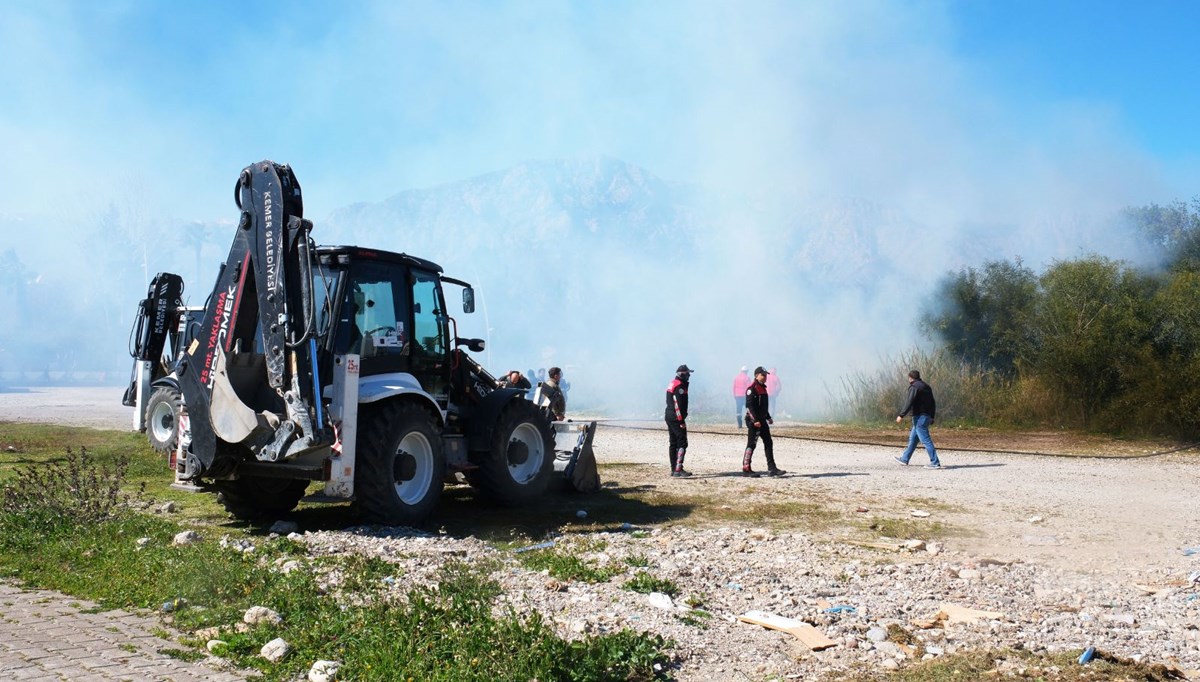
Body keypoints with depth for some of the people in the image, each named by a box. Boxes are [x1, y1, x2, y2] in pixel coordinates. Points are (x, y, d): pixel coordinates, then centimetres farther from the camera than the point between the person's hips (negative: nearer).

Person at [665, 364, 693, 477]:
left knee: (673, 443, 13)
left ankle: (674, 469, 17)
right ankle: (678, 469, -14)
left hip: (669, 417, 10)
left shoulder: (672, 383, 15)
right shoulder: (680, 386, -16)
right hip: (676, 418, -10)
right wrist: (682, 421, -20)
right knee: (682, 443, -9)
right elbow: (679, 405, -21)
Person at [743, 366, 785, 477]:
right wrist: (755, 420, -24)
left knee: (768, 443, 8)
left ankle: (771, 468, 11)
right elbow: (749, 406, -20)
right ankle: (746, 469, 2)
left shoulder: (763, 388, 16)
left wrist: (768, 417, 21)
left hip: (762, 420, 10)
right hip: (753, 421, -10)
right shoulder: (752, 389, -13)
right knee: (751, 444, -5)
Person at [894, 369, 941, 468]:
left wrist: (901, 415, -19)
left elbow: (909, 403, -20)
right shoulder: (927, 387, 18)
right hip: (927, 417, 9)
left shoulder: (914, 387, -10)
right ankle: (904, 459, 25)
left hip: (919, 417, -9)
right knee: (912, 438, 18)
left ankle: (935, 463, -13)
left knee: (925, 440, -10)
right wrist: (932, 417, 26)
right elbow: (933, 404, 20)